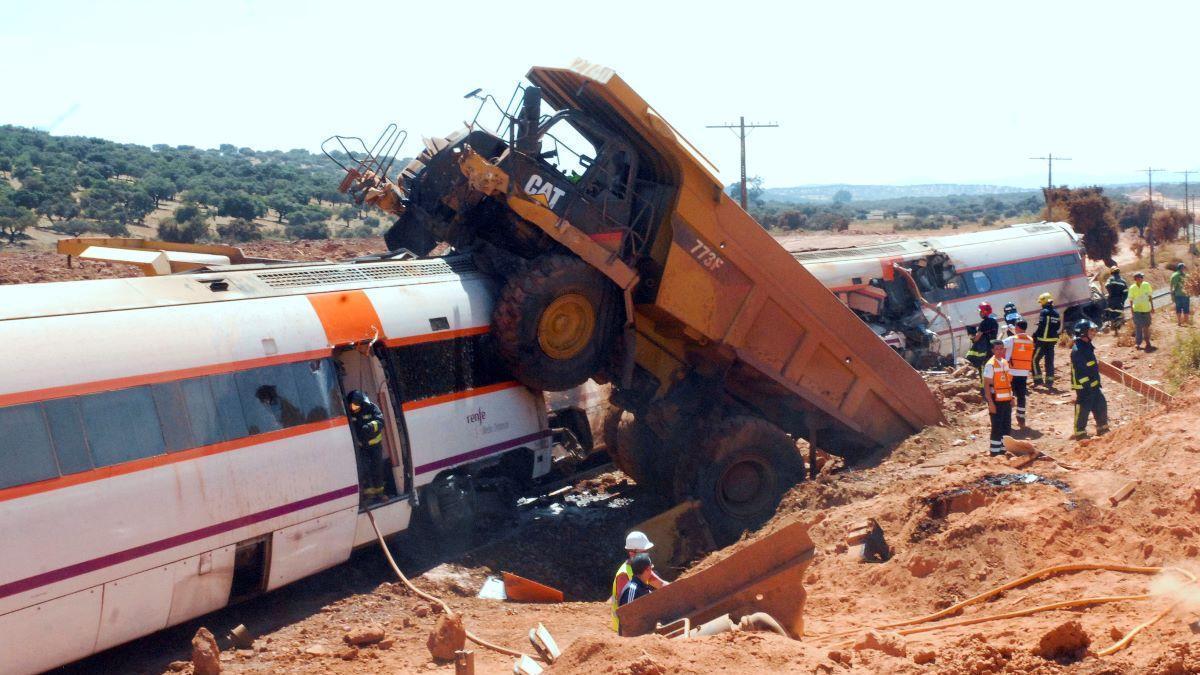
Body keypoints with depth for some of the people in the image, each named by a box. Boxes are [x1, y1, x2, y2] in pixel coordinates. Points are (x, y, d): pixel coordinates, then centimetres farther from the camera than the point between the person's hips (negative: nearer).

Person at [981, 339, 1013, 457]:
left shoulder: (1005, 362, 9)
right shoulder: (990, 365, -13)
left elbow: (1008, 382, 16)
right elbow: (986, 385, -15)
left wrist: (1011, 398, 12)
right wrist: (990, 403, -18)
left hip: (1006, 400, 7)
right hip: (996, 401, -7)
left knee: (1007, 426, 11)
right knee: (997, 427, -3)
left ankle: (1004, 449, 21)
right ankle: (994, 451, 4)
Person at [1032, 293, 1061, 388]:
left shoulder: (1044, 312, -13)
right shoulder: (1056, 312, 11)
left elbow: (1040, 327, -17)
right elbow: (1059, 327, 13)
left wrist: (1034, 337, -10)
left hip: (1043, 340, -7)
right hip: (1053, 340, 7)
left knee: (1035, 360, 1)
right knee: (1049, 361, 11)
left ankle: (1038, 380, -4)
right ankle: (1049, 381, 11)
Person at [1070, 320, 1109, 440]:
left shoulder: (1087, 346, 11)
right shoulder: (1077, 350, -22)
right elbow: (1079, 371, -24)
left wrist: (1097, 382, 23)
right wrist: (1087, 385, -23)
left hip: (1093, 384, 10)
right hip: (1084, 386, -10)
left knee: (1101, 405, 16)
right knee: (1083, 409, -1)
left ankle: (1102, 428, 30)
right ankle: (1079, 432, 10)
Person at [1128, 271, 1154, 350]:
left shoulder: (1147, 285, -4)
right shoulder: (1132, 288, -11)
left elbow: (1150, 296, 7)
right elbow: (1131, 300, -5)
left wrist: (1152, 306, 10)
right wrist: (1132, 310, -6)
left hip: (1146, 309, 3)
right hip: (1137, 310, -3)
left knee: (1146, 326, 12)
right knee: (1138, 326, -4)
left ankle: (1147, 342, 26)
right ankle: (1137, 343, 5)